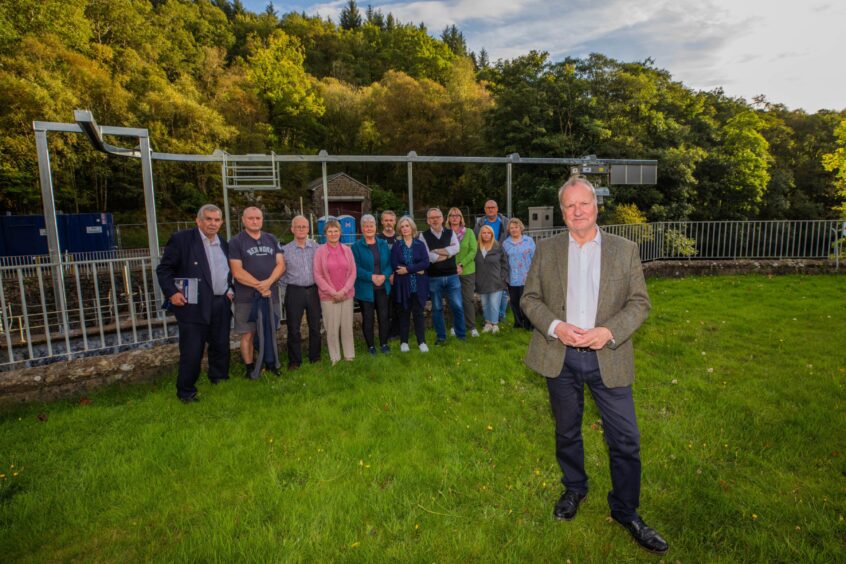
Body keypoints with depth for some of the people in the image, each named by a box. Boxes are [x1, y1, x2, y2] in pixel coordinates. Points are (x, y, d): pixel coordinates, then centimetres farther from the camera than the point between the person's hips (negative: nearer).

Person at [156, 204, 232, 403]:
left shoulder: (224, 245, 14)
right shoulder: (181, 239, -4)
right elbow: (164, 269, -5)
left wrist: (230, 290, 11)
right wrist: (172, 292, -14)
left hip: (221, 305, 6)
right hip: (194, 305, -6)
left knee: (221, 347, 13)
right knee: (191, 351, -1)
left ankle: (219, 381, 31)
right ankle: (186, 391, 14)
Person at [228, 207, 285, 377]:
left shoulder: (272, 240, 10)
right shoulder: (235, 242, -2)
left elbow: (281, 265, 2)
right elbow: (237, 272, -10)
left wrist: (268, 282, -14)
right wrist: (258, 285, -14)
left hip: (271, 294, 4)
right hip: (246, 297, -3)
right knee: (248, 334, 2)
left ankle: (270, 362, 24)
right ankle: (250, 368, 13)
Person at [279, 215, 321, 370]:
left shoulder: (316, 247, 2)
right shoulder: (285, 250, -1)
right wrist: (287, 286, -1)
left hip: (314, 290, 2)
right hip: (294, 292, -1)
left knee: (315, 326, 10)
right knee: (293, 328, 4)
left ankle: (315, 357, 25)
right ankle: (294, 361, 17)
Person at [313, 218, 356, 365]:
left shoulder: (347, 250, 4)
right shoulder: (320, 251, -4)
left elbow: (353, 272, 4)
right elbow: (317, 275, -5)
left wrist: (344, 290, -8)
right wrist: (333, 292, -10)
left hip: (346, 295, 3)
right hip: (328, 296, -2)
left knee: (347, 327, 9)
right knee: (332, 328, 2)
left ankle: (349, 355, 23)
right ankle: (335, 357, 17)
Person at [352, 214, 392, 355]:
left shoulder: (383, 244, 8)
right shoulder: (356, 246, -3)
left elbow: (389, 263, 5)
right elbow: (356, 268, -10)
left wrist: (384, 276, -14)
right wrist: (372, 277, -21)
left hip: (383, 287, 3)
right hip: (365, 289, -3)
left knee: (384, 316, 6)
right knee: (367, 318, 6)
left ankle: (384, 343, 23)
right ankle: (370, 345, 21)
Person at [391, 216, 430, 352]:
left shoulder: (420, 244, 4)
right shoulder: (396, 245, 2)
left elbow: (425, 263, -8)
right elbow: (394, 265, -9)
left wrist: (407, 269, -14)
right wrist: (416, 269, -12)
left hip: (419, 284, 0)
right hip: (402, 284, 0)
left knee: (418, 312, 4)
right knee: (404, 313, 8)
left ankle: (422, 341, 12)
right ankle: (404, 341, 18)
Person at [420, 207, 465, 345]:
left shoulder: (450, 233, 5)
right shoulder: (424, 236, -3)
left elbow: (456, 248, -14)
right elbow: (427, 256, -15)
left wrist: (435, 251, -14)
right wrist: (447, 254, -8)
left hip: (452, 276, 2)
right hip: (434, 278, -1)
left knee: (457, 307, 4)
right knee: (437, 308, 9)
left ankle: (461, 335, 20)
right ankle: (440, 336, 23)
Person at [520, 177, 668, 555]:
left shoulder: (625, 250, 1)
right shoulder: (546, 250, 2)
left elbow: (640, 303, -1)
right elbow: (529, 298, 2)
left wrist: (610, 332, -17)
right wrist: (555, 326, -16)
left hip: (607, 357, 0)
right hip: (560, 356, 1)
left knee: (625, 439, 6)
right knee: (566, 432, 18)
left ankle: (625, 511, 29)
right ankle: (574, 489, 42)